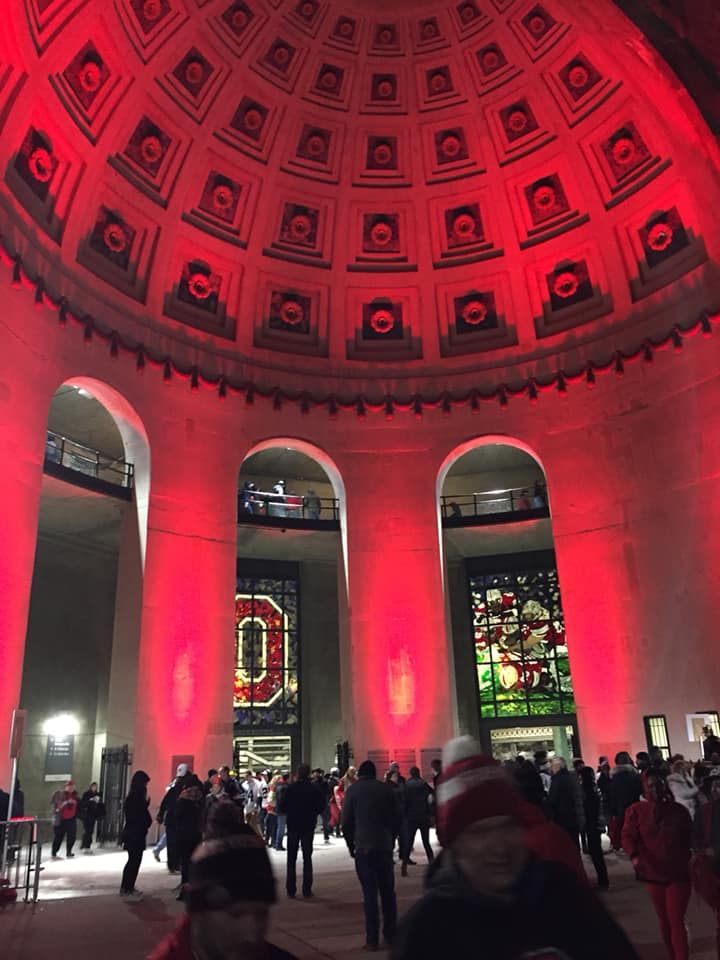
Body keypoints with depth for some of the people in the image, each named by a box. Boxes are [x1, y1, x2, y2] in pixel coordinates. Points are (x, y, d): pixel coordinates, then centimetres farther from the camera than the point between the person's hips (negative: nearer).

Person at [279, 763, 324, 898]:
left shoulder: (290, 789, -10)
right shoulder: (314, 790, -9)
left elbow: (282, 807, -9)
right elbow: (321, 807, -5)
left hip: (293, 826, 0)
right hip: (308, 826, 0)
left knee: (291, 858, 10)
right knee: (307, 858, 10)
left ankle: (291, 890, 8)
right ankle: (307, 890, 7)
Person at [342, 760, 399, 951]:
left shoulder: (353, 790, -1)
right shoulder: (387, 789, 4)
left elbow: (346, 822, -3)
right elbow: (397, 819, 5)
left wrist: (351, 845, 9)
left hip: (363, 848, -2)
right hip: (385, 846, 2)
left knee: (370, 893, 2)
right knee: (388, 891, 15)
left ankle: (372, 940, 1)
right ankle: (390, 935, 20)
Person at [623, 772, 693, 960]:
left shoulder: (679, 810, -1)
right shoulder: (636, 810, -6)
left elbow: (690, 837, 12)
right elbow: (627, 836, -12)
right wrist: (634, 855, -28)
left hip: (679, 872, -1)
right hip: (653, 872, 1)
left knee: (676, 921, -4)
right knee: (664, 920, 16)